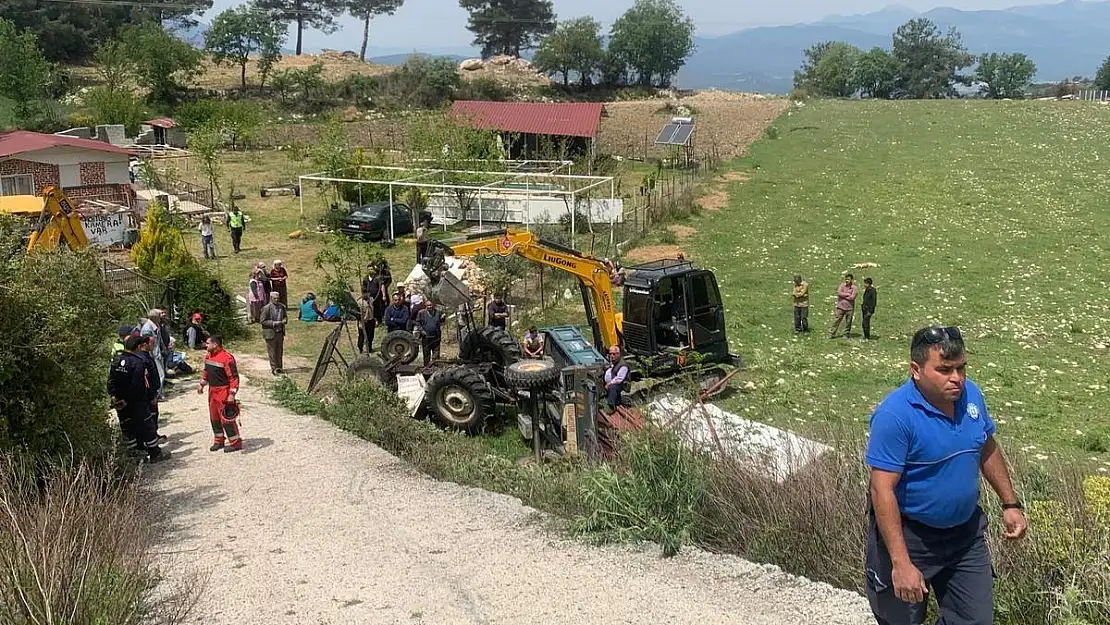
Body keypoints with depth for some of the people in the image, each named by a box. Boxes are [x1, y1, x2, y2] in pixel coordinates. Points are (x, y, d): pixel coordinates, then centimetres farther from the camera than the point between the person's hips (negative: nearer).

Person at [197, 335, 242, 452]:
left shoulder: (227, 358, -21)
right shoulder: (209, 356, 7)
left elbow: (234, 377, -21)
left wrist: (232, 394, -24)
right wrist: (202, 384, 23)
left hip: (223, 392, -9)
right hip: (212, 390, 9)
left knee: (227, 418, -6)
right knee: (214, 417, 16)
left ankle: (235, 442, 4)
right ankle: (219, 440, 30)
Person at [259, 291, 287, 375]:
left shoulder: (282, 307, 4)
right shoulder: (266, 308, -14)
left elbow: (285, 316, 19)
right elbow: (262, 321, -14)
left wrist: (285, 320, -5)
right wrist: (274, 323, -22)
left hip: (280, 332, 6)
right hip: (271, 333, -6)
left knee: (280, 351, 13)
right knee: (272, 352, 3)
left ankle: (278, 367, 25)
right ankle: (273, 368, 12)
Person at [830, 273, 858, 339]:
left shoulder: (854, 288, -4)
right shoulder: (842, 286, 3)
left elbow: (852, 297, -16)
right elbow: (839, 293, -12)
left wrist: (843, 295, -9)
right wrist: (848, 294, -12)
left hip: (849, 308, -1)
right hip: (840, 307, 1)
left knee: (848, 322, 6)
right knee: (836, 321, 1)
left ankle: (846, 334, 19)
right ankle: (832, 334, 6)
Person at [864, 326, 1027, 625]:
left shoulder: (970, 394, -4)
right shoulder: (894, 415, -26)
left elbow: (988, 449, 14)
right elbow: (882, 491, -28)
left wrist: (1010, 504, 13)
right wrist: (901, 563, -31)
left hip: (966, 532, 6)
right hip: (908, 535, -6)